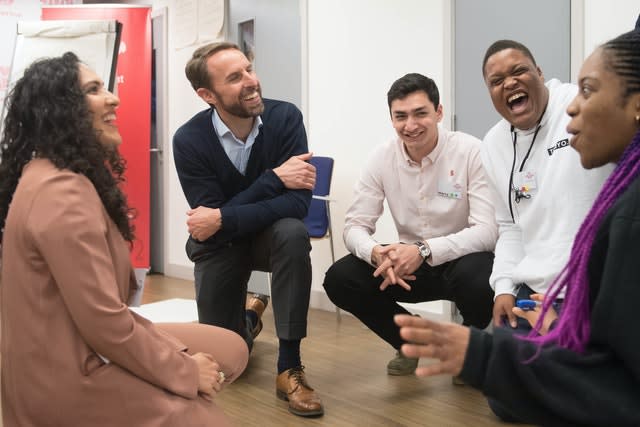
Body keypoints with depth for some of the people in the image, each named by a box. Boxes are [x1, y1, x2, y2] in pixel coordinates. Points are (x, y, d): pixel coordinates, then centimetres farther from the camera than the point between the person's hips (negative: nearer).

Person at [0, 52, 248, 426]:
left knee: (232, 350, 10)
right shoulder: (62, 192, -23)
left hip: (79, 350, 10)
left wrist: (178, 353, 5)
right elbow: (104, 323, -25)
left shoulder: (53, 176, 11)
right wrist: (185, 372, -12)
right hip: (73, 379, -10)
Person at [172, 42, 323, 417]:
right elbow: (208, 216, -23)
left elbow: (298, 202, -28)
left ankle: (289, 367, -23)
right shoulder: (189, 140, -21)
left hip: (270, 234, 0)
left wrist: (223, 218, -34)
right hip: (219, 244, 1)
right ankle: (249, 316, 42)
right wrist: (273, 178, -31)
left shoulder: (285, 117, -21)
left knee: (292, 233, -36)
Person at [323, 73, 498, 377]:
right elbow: (355, 226, -7)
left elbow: (488, 230, -23)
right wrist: (375, 252, -31)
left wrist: (424, 250, -37)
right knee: (339, 280, -17)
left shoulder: (471, 152, -18)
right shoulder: (382, 158, -7)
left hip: (462, 259, -3)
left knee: (477, 280, -38)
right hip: (409, 264, 4)